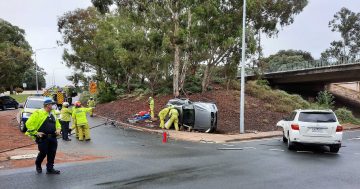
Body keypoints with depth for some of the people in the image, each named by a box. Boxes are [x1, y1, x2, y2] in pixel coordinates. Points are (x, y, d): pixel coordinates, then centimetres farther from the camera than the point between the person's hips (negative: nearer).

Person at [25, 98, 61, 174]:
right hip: (43, 138, -6)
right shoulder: (38, 113, -9)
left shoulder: (53, 113, 12)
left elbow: (57, 123, 25)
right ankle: (38, 165, 31)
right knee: (43, 153, 2)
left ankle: (50, 169, 15)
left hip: (53, 138, 6)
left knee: (52, 154, 4)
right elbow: (29, 124, -11)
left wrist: (58, 129, 7)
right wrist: (36, 132, -13)